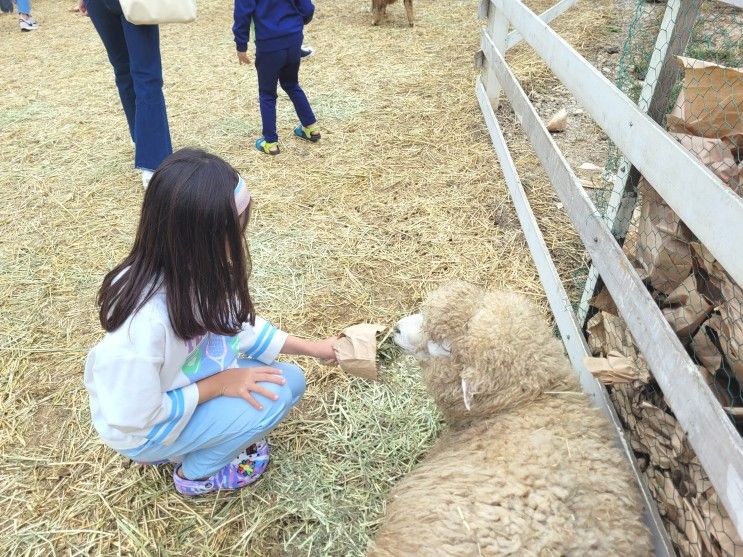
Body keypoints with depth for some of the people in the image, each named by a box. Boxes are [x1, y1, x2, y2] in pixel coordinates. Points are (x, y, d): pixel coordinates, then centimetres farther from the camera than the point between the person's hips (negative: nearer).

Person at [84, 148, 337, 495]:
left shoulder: (189, 270, -18)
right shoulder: (144, 323, -40)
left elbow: (238, 323, -1)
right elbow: (135, 422, -27)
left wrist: (311, 347, -2)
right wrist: (217, 384, -22)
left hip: (172, 387, 7)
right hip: (140, 430, -7)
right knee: (272, 396, -21)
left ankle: (192, 440, 10)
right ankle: (196, 473, 6)